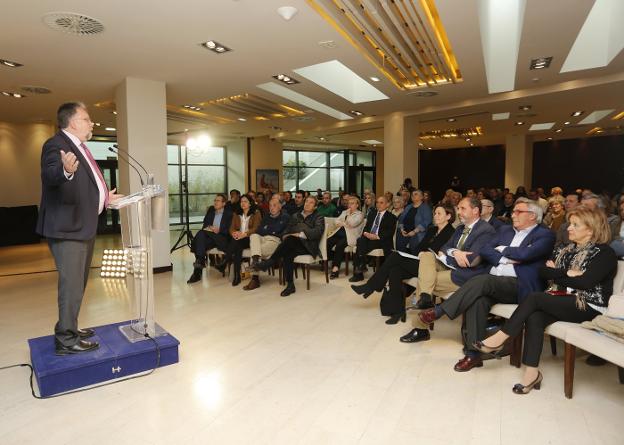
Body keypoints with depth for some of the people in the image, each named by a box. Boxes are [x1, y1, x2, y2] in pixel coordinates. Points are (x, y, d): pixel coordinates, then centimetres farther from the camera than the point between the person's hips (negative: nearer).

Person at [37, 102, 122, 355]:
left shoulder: (79, 147, 18)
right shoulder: (56, 144, -13)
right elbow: (50, 175, -31)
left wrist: (103, 198, 24)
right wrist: (65, 170, -51)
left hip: (84, 226, 11)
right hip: (68, 227, -11)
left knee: (78, 283, 18)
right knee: (71, 284, -6)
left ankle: (69, 328, 32)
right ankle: (66, 340, 4)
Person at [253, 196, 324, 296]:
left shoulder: (318, 218, 11)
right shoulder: (295, 216, 27)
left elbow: (318, 232, -8)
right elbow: (287, 230, 20)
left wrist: (300, 234, -18)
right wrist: (284, 236, -5)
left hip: (308, 245, -4)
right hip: (293, 244, 4)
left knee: (290, 239, -34)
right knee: (287, 254, -32)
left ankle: (267, 263, -32)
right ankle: (290, 285, -27)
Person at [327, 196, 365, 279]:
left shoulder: (360, 214, 7)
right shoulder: (344, 212, 28)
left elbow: (352, 224, -11)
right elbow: (337, 221, 14)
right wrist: (345, 224, -3)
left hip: (349, 235, -6)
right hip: (339, 233, 6)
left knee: (339, 245, -34)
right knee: (327, 242, -23)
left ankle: (336, 268, -30)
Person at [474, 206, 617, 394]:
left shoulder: (604, 252, -2)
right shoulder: (565, 249, 18)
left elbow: (587, 282, -16)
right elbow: (543, 272, 8)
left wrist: (557, 274, -4)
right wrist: (567, 274, -7)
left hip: (588, 306, -5)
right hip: (562, 300, 5)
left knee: (534, 297, -27)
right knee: (534, 318, -27)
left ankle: (500, 338, -18)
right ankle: (532, 372, -26)